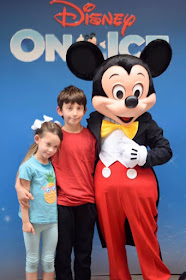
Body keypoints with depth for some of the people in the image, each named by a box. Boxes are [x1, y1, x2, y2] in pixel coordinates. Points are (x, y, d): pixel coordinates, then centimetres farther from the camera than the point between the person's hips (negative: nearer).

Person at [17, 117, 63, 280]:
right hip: (33, 221, -4)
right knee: (32, 260, 11)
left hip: (52, 220, 4)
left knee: (49, 260, 14)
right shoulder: (28, 166, -11)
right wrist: (25, 221, -10)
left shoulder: (52, 165, 3)